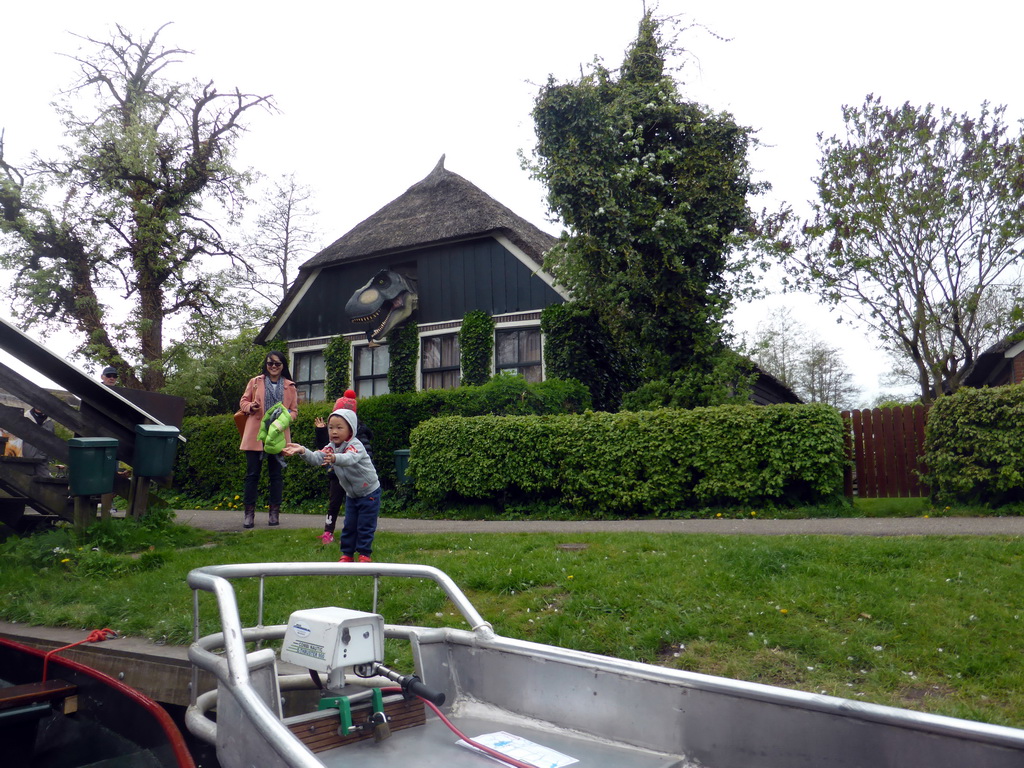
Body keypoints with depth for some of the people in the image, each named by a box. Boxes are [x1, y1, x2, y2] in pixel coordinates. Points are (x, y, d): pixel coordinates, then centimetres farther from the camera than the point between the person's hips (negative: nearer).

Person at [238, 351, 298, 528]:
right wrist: (250, 406, -10)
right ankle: (249, 512, 8)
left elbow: (294, 411, 11)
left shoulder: (290, 387, 9)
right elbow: (243, 402, 12)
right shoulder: (255, 382, 7)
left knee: (276, 474, 6)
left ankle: (275, 512, 13)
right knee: (252, 474, 1)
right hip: (255, 435, 0)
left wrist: (287, 417, -11)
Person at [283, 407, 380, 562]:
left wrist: (334, 458, -68)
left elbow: (349, 458, -48)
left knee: (365, 526, -2)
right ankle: (347, 553, 21)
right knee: (349, 525, 9)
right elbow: (316, 458, -19)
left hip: (369, 493, -6)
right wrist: (303, 451, -39)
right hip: (351, 494, 6)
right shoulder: (331, 447, -3)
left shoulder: (355, 446, -25)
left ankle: (364, 554, 11)